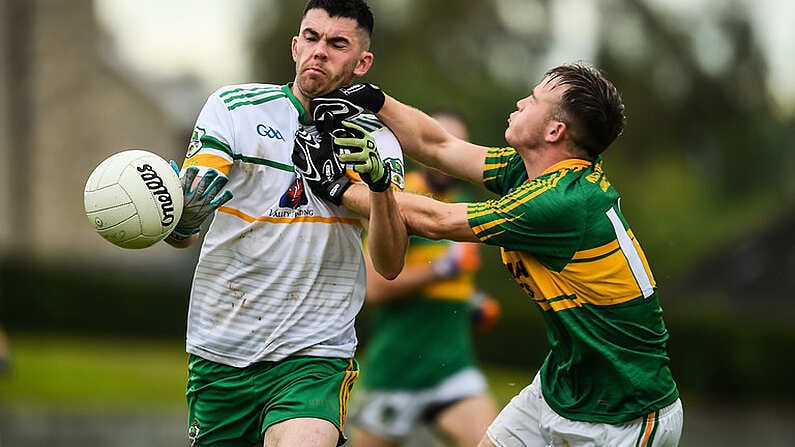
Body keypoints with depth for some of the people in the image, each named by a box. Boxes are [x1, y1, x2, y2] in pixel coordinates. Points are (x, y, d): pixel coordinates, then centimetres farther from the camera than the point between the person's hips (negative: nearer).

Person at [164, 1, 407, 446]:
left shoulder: (376, 143, 4)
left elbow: (390, 265, -8)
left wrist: (380, 186, -25)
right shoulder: (232, 106, 2)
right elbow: (183, 233, -5)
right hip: (218, 350, 2)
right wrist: (182, 214, -29)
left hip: (313, 354, -2)